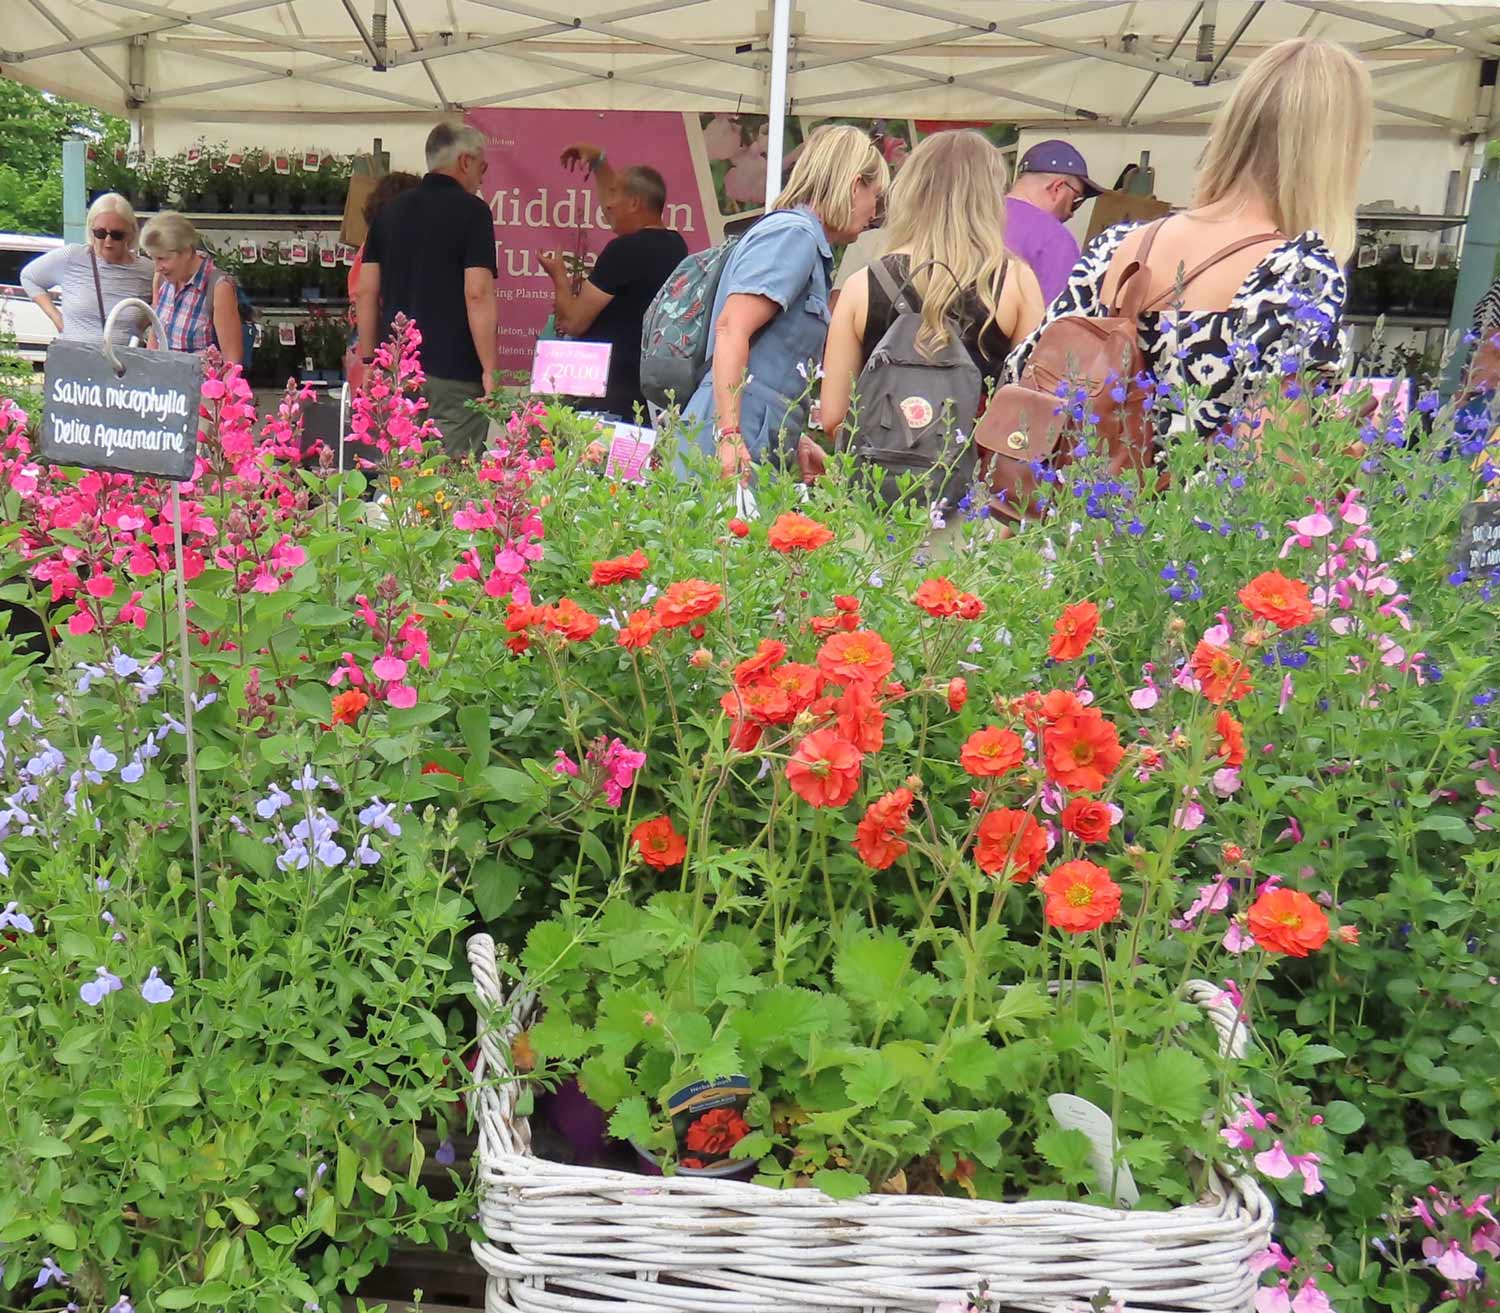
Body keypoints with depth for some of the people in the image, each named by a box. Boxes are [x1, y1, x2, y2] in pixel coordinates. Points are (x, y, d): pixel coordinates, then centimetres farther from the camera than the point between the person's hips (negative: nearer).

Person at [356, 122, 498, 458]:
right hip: (452, 372, -6)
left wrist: (368, 360, 16)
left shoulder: (390, 211, 12)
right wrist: (490, 369, -12)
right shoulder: (471, 210, -6)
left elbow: (366, 293, 11)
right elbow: (477, 295, -15)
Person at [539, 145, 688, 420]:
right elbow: (620, 204, 33)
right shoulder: (674, 245, 10)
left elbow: (573, 322, -10)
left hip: (612, 391, -8)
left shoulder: (625, 249, -14)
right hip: (652, 389, 8)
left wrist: (559, 277, 7)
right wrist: (598, 161, 37)